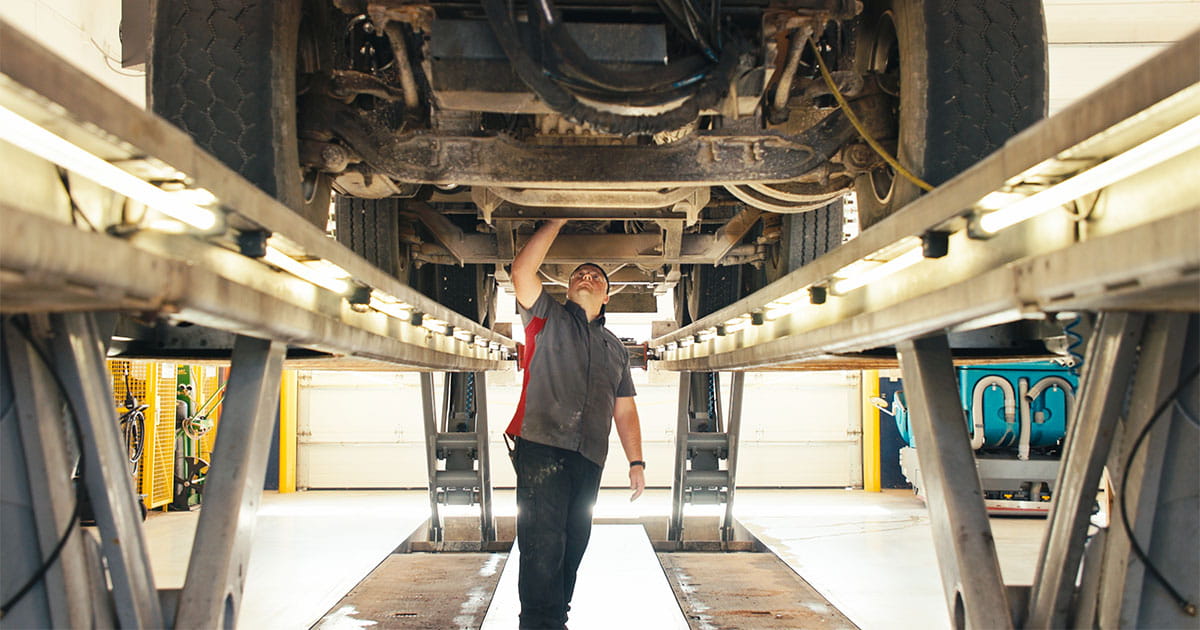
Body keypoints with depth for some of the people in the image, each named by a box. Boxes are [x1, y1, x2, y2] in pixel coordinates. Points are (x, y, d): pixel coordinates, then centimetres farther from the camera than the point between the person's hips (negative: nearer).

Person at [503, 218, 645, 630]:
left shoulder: (615, 348, 25)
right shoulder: (547, 319, 13)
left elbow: (624, 410, 20)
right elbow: (522, 270, -2)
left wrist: (636, 462, 10)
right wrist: (558, 222, 3)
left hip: (588, 458, 5)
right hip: (541, 445, -5)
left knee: (572, 547, 6)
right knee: (543, 543, -14)